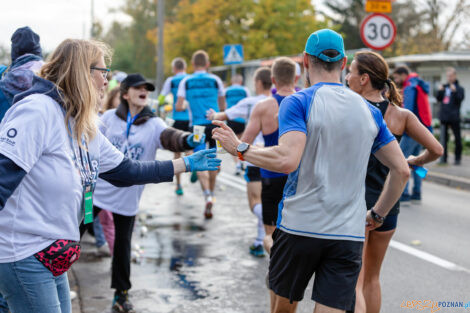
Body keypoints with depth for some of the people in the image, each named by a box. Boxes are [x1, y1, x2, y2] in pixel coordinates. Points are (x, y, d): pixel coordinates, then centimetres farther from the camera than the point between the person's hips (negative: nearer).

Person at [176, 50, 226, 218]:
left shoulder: (186, 81, 3)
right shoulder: (215, 80, 5)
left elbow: (178, 107, -1)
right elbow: (223, 107, 8)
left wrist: (184, 106, 21)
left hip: (197, 125, -1)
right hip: (214, 124, 2)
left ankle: (207, 196, -25)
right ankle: (211, 195, 27)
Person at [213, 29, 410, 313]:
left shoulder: (299, 102, -6)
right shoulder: (369, 110, 9)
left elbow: (287, 160, -21)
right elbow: (402, 170, 8)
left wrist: (240, 148, -8)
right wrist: (378, 215, 18)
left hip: (299, 227, -3)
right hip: (349, 234, 3)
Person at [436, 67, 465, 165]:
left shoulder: (459, 88, 0)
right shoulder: (444, 87, 12)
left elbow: (460, 99, -12)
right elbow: (438, 99, 11)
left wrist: (454, 91, -25)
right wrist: (440, 91, -6)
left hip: (454, 117, -4)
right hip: (444, 117, 4)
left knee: (457, 138, 2)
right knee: (443, 138, 5)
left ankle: (457, 158, 11)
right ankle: (443, 158, 10)